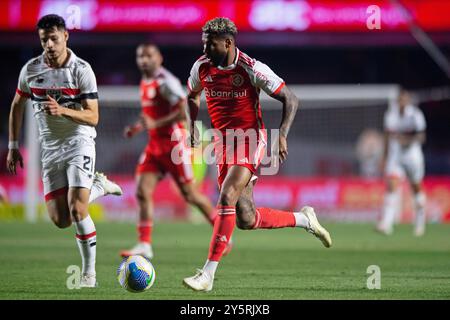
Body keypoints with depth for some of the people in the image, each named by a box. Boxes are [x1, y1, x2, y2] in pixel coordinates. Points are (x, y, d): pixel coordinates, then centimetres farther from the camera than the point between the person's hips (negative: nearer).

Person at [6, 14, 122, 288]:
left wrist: (63, 111, -30)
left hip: (79, 142, -4)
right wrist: (13, 146, 13)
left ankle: (89, 273, -3)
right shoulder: (31, 69, 1)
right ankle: (98, 186, 29)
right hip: (50, 148, 5)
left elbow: (93, 117, -13)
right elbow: (17, 106, 16)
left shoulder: (82, 70, -11)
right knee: (61, 220, 0)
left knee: (77, 210, -19)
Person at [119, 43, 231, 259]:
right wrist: (138, 127, 12)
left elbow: (183, 112, -22)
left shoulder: (165, 82, -15)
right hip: (155, 145, 8)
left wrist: (155, 124, -25)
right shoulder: (145, 83, 13)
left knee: (190, 195, 1)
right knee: (142, 192, -5)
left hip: (174, 144, -8)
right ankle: (144, 245, -4)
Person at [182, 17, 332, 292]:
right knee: (246, 220, 2)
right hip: (223, 141, 6)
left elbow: (290, 99, -8)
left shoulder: (252, 69, -14)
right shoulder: (202, 67, 0)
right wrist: (192, 125, 3)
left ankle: (208, 275, -20)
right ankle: (303, 219, 27)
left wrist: (283, 135, -21)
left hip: (249, 139, -6)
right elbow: (193, 96, 22)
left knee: (226, 198, -23)